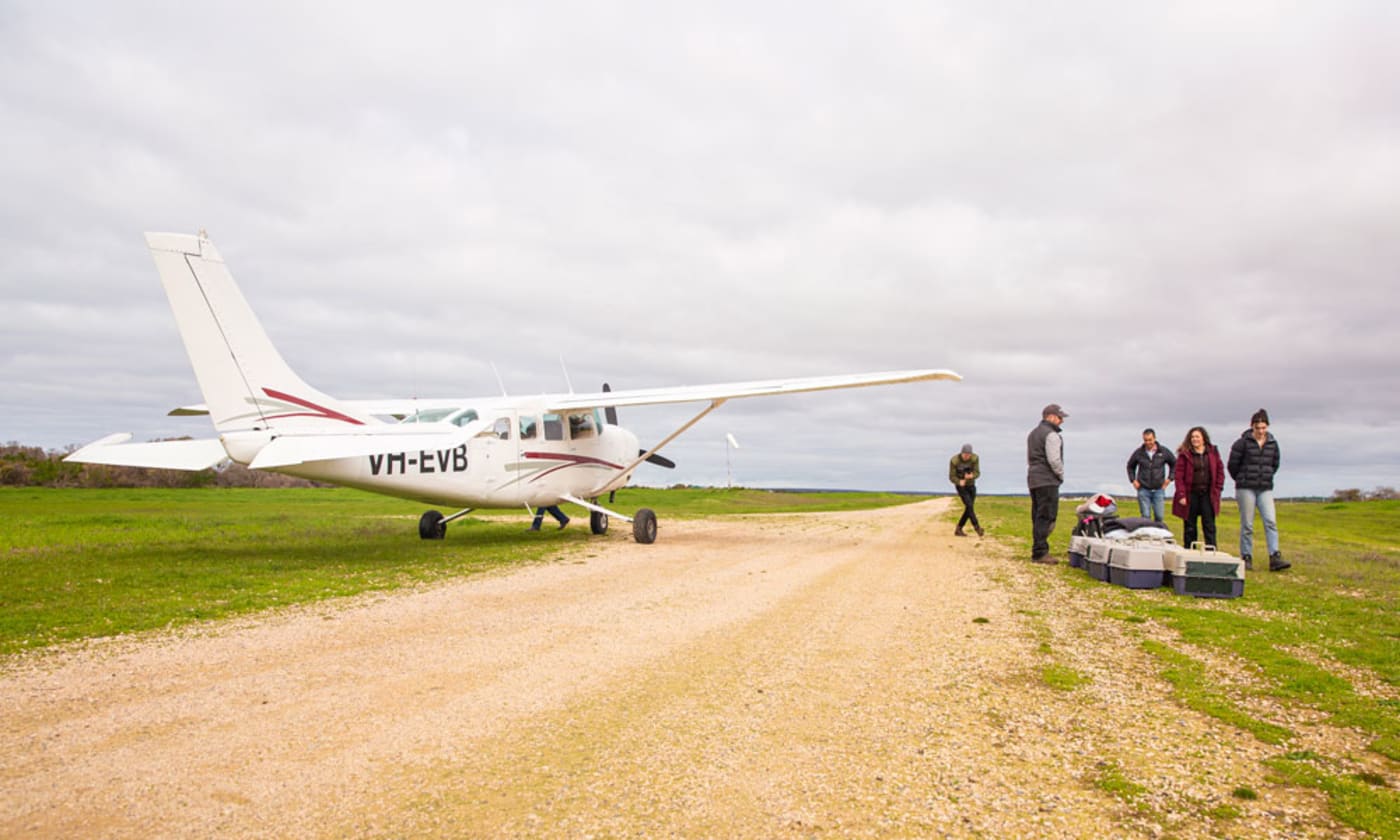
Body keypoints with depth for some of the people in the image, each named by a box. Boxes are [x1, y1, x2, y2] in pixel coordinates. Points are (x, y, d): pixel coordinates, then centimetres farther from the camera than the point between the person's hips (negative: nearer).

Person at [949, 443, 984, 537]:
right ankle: (977, 528, -16)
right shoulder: (954, 461, -24)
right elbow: (952, 477, -19)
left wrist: (971, 476, -42)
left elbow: (977, 473, -17)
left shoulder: (975, 458, -16)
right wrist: (959, 482, -41)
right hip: (960, 486, -4)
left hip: (971, 486, 4)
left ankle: (958, 530, 11)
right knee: (969, 506, -20)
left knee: (969, 509, 1)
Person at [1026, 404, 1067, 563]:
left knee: (1037, 517, 11)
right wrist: (1061, 475, -3)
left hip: (1033, 480, 10)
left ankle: (1038, 551, 13)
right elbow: (1054, 460, -17)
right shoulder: (1051, 435, -11)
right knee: (1046, 517, -8)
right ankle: (1040, 552, -10)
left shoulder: (1033, 434, 20)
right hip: (1047, 481, -10)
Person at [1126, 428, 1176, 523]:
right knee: (1145, 516, -2)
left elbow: (1174, 464, 14)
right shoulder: (1138, 453, 1)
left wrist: (1169, 478, 5)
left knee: (1160, 517, -1)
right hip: (1143, 490, 0)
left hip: (1159, 489, 0)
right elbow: (1130, 466, 17)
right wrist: (1133, 480, 6)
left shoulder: (1164, 452, 0)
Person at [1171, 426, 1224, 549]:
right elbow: (1179, 476, -6)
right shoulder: (1184, 454, -3)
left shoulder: (1213, 452, 6)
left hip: (1208, 494, 2)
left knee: (1209, 526, 0)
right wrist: (1181, 495, -12)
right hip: (1191, 494, -1)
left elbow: (1220, 471, 9)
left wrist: (1217, 490, -1)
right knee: (1190, 527, 6)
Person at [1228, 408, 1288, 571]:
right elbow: (1233, 464, -1)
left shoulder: (1272, 443, 7)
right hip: (1246, 489, -3)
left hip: (1265, 489, 3)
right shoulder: (1243, 443, -6)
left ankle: (1275, 558, -12)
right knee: (1247, 525, 1)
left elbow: (1275, 464, 21)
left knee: (1271, 522, -9)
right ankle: (1246, 558, 8)